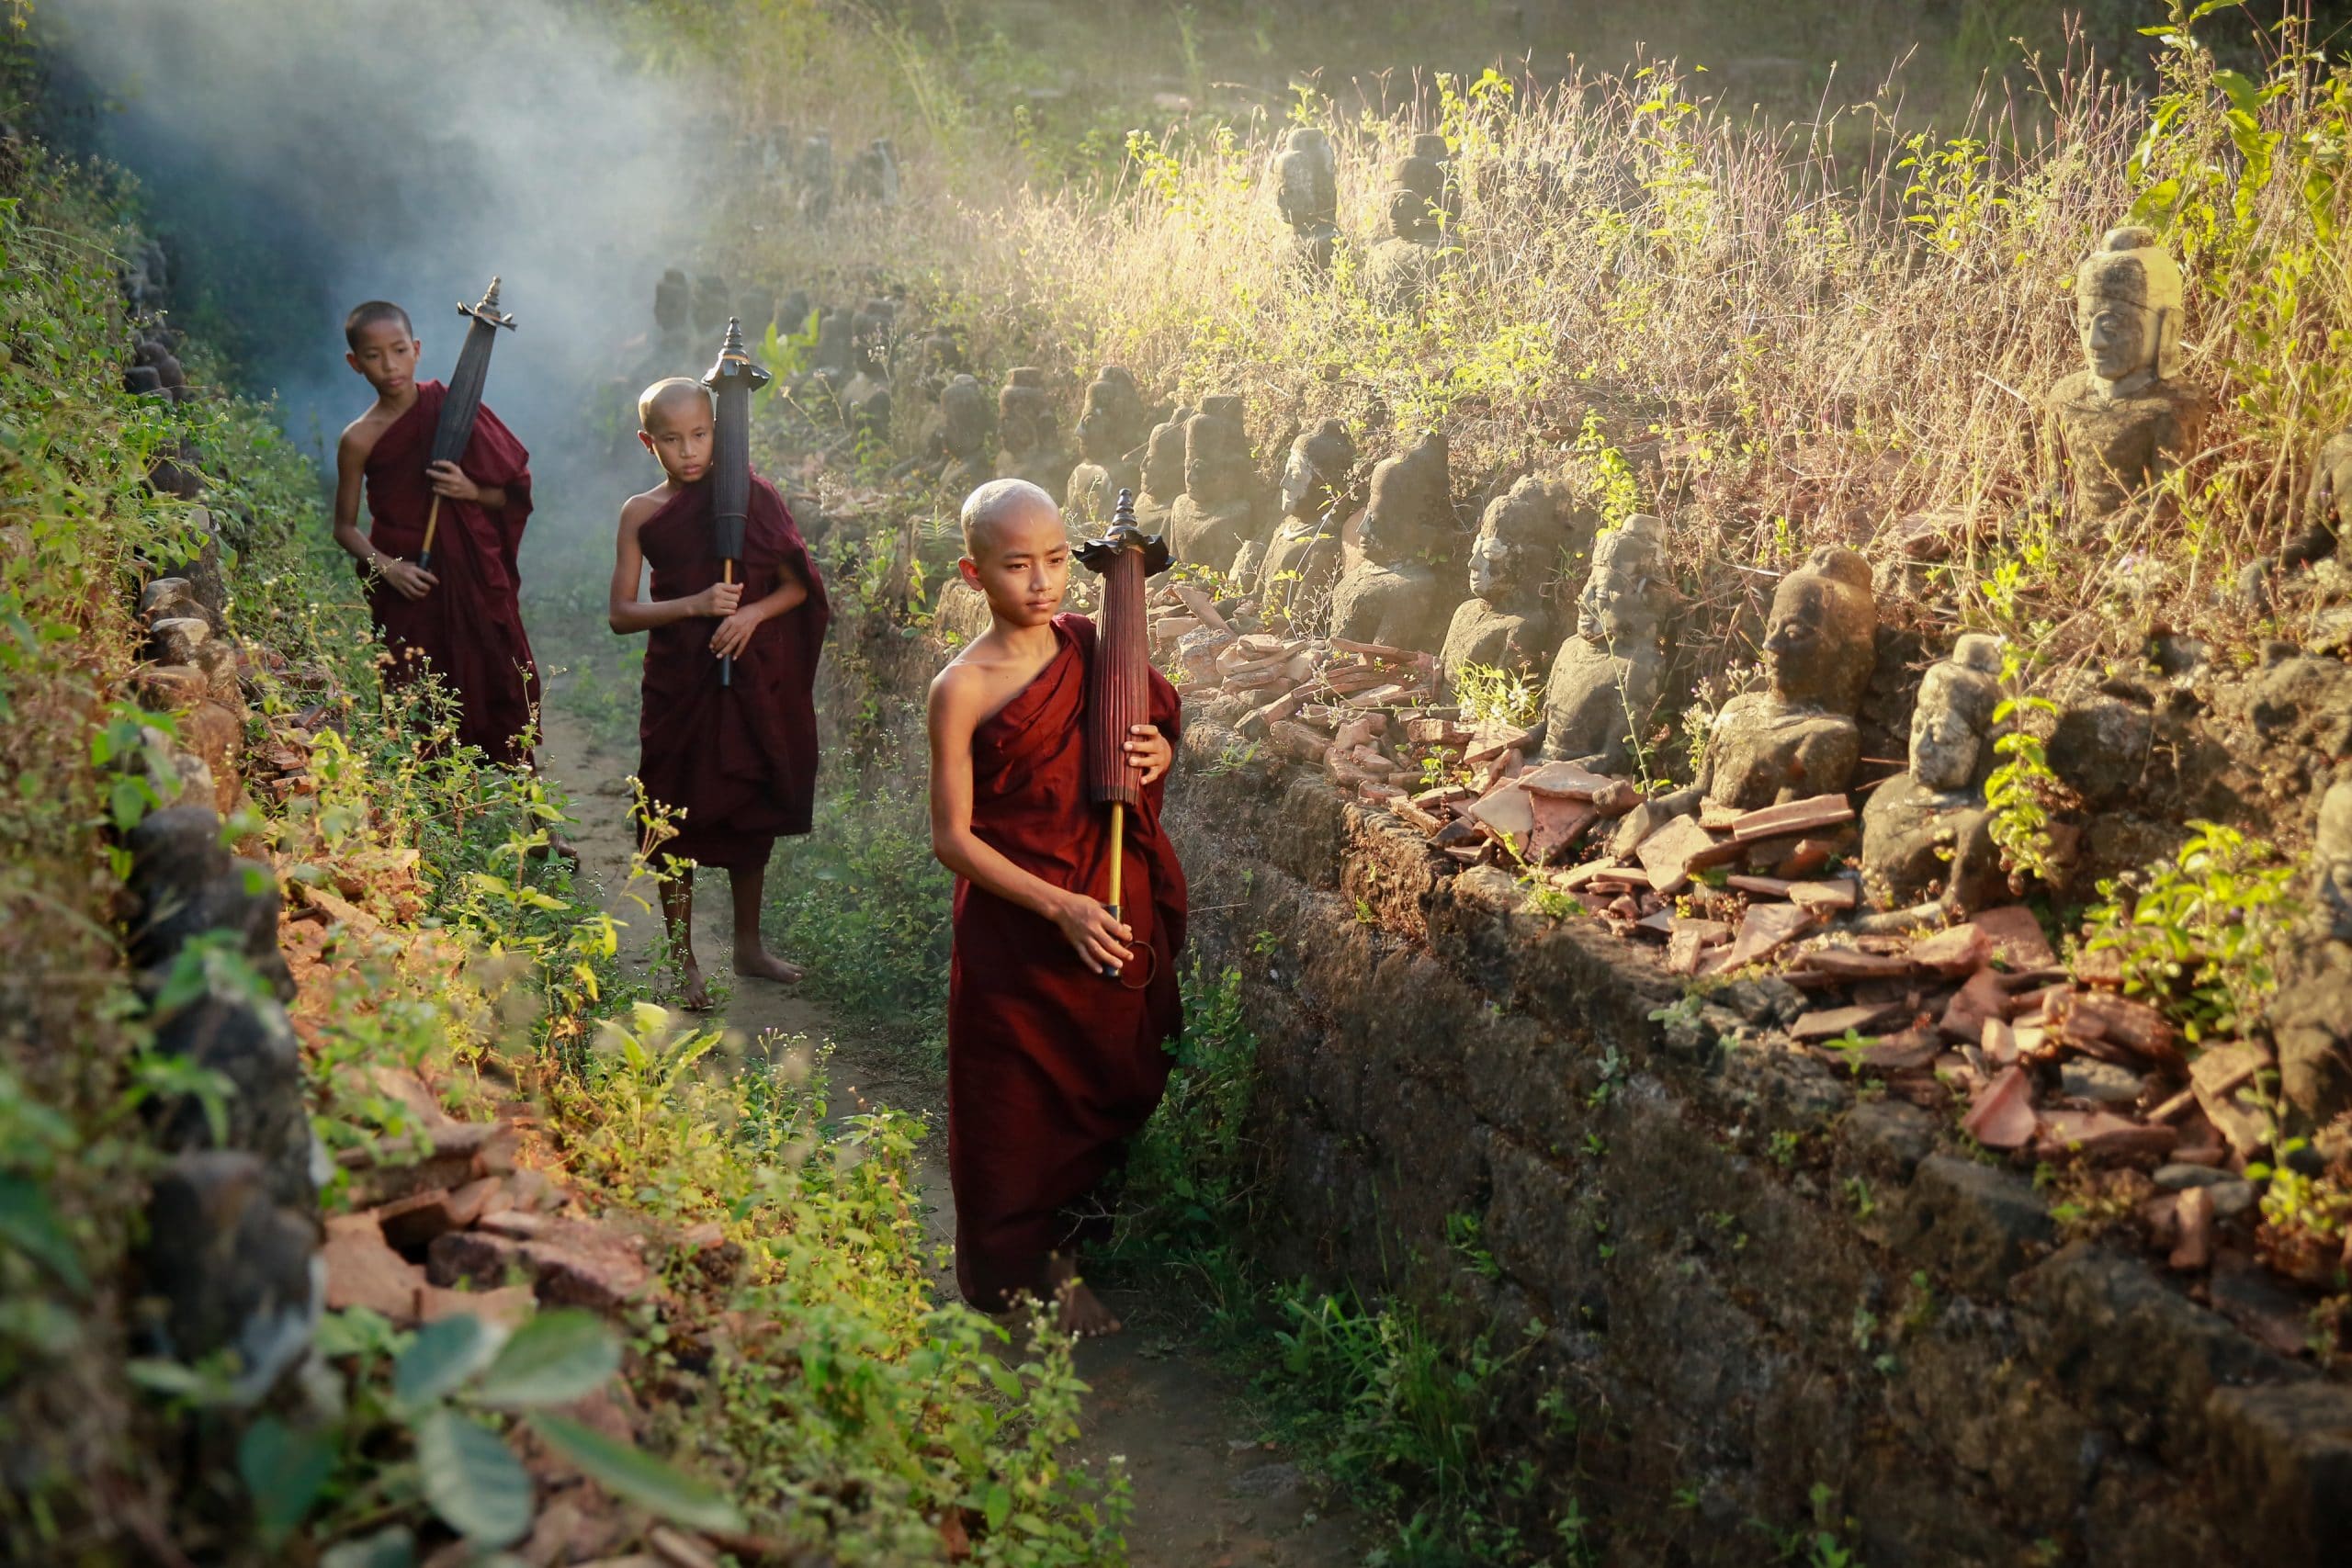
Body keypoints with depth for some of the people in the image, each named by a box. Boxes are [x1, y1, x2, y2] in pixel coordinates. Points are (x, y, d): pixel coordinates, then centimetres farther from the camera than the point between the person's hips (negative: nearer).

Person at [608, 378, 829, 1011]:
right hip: (679, 685, -1)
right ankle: (683, 960, 18)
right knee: (679, 819, 5)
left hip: (751, 680, 1)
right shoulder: (642, 513, -3)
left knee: (752, 814, 12)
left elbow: (798, 584, 0)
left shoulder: (747, 495, -1)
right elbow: (621, 613, -6)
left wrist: (753, 613, -18)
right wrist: (695, 606, -19)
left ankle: (749, 945, 29)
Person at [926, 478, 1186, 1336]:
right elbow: (953, 837, -14)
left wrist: (1155, 758, -9)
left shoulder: (1091, 648, 1)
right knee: (1020, 1101, 6)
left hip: (1115, 912, 5)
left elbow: (1152, 740, 16)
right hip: (1016, 928, -5)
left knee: (1111, 1083, 15)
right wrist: (1060, 908, -20)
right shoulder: (962, 689, -14)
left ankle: (1071, 1223, 39)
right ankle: (1026, 1270, 26)